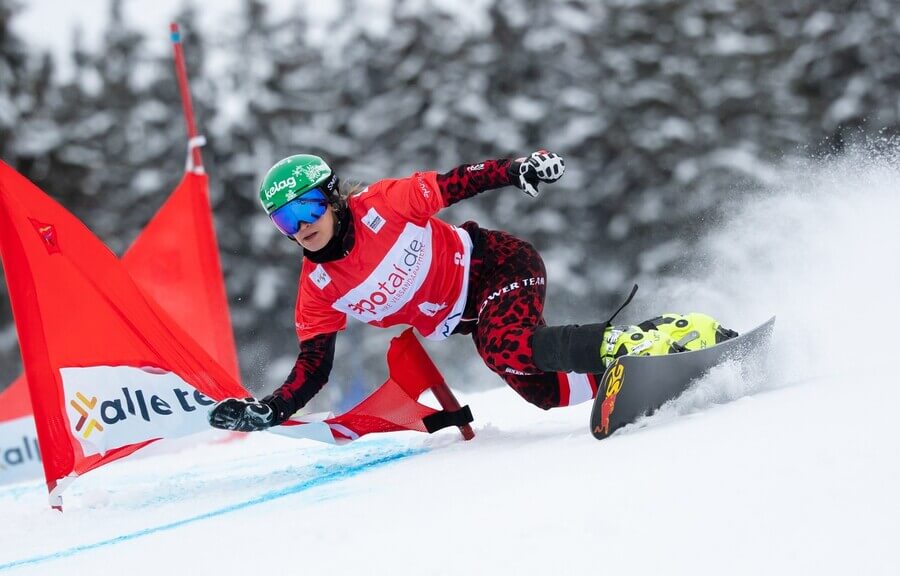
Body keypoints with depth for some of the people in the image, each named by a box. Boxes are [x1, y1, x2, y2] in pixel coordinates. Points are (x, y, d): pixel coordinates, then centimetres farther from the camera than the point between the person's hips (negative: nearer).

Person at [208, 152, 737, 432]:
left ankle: (630, 341, -30)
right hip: (473, 318, 6)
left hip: (499, 265, -6)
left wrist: (519, 170, -20)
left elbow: (459, 183, -8)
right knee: (544, 390, -7)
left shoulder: (382, 205, -18)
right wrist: (267, 412, -16)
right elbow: (313, 368, -2)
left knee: (508, 349, -36)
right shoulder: (317, 293, -6)